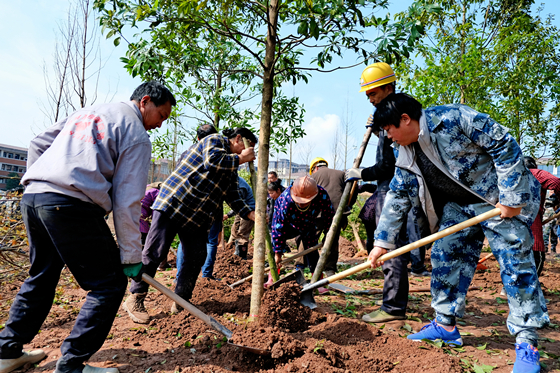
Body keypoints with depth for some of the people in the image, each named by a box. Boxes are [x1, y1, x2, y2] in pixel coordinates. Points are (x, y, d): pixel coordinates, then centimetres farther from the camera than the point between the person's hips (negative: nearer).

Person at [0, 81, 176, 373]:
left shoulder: (86, 112, 24)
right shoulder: (136, 135, 0)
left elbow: (38, 144, 25)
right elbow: (126, 202, -6)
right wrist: (132, 255, -2)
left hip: (31, 197, 9)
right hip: (72, 206, -9)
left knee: (41, 277, 25)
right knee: (109, 284, 3)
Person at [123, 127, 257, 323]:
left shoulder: (232, 168, 21)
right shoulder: (216, 140, -3)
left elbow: (233, 196, 15)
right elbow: (212, 160, -24)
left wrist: (250, 214, 1)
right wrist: (240, 158, -13)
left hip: (197, 218, 8)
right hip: (173, 203, -8)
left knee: (196, 258, 4)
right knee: (155, 251, -6)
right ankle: (135, 299, 6)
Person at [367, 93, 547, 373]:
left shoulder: (452, 118, -22)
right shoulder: (405, 154, 0)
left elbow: (505, 146, -20)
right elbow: (397, 197, 3)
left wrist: (511, 198, -21)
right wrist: (382, 241, 0)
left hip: (500, 199, -7)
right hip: (458, 205, 7)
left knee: (515, 262, -10)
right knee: (444, 255, 2)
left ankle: (527, 343, 1)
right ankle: (446, 325, 15)